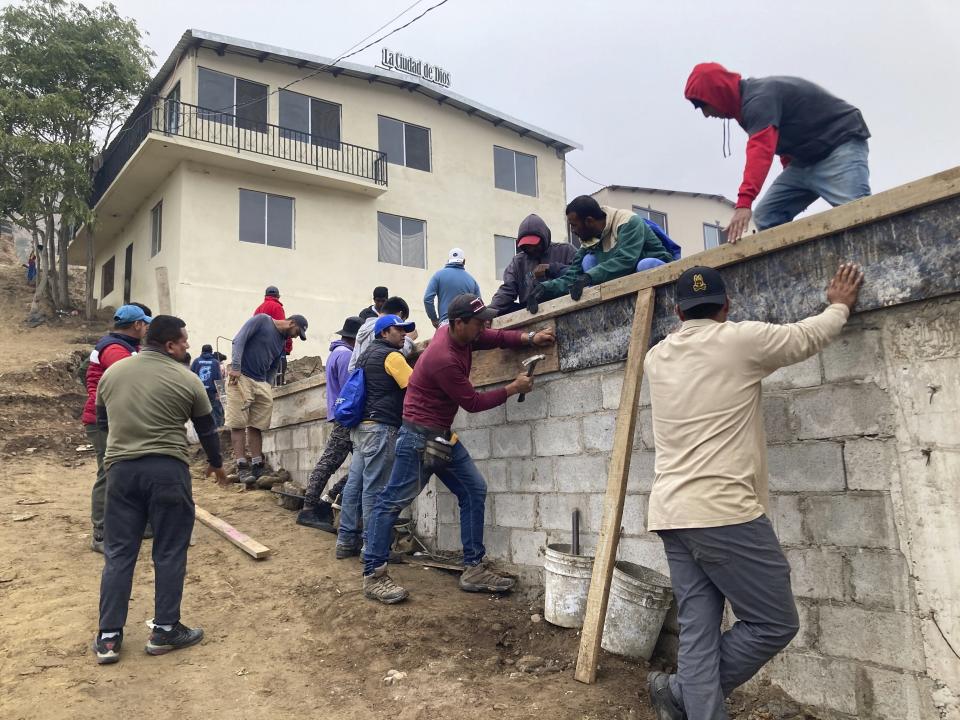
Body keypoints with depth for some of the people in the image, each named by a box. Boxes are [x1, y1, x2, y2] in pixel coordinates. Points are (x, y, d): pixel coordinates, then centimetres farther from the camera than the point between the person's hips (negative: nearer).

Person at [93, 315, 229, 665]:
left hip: (121, 468, 4)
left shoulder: (112, 372, 8)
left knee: (118, 553, 10)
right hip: (167, 470, -4)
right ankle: (165, 630, 13)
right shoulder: (186, 379, -4)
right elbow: (207, 428, 6)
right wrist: (216, 463, 23)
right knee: (169, 553, 7)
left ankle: (108, 637, 13)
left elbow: (102, 421, 21)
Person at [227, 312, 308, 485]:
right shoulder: (262, 320, -3)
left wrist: (268, 386, 9)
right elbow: (239, 339, -12)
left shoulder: (282, 342, 17)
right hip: (240, 377, -7)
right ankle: (241, 467, -6)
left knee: (257, 426, 4)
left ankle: (257, 468, 8)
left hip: (262, 383, 7)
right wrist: (235, 367, -20)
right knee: (238, 424, -6)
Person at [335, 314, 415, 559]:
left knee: (355, 483, 8)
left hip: (361, 427, 9)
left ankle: (346, 541, 13)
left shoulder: (368, 354, 22)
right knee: (374, 488, -7)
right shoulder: (391, 356, -7)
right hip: (380, 428, -9)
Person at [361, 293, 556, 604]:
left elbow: (496, 337, 15)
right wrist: (513, 389, -7)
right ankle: (373, 576, 0)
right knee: (393, 501, -5)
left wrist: (530, 338, -1)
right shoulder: (444, 359, -26)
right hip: (419, 436, -10)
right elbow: (473, 403, -16)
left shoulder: (459, 334, 1)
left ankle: (473, 570, 9)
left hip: (443, 435, 10)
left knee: (474, 491, 6)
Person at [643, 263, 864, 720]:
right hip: (724, 512, -7)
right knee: (774, 623, 7)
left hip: (672, 514, 7)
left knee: (698, 630, 8)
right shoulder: (739, 341, -4)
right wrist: (839, 306, 30)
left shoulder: (656, 359, 12)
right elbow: (808, 337, 11)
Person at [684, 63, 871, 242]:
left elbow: (760, 151, -38)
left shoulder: (759, 98, -23)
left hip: (841, 144, -10)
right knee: (766, 218, -3)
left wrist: (744, 203, -49)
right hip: (808, 157, 10)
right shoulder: (750, 100, 9)